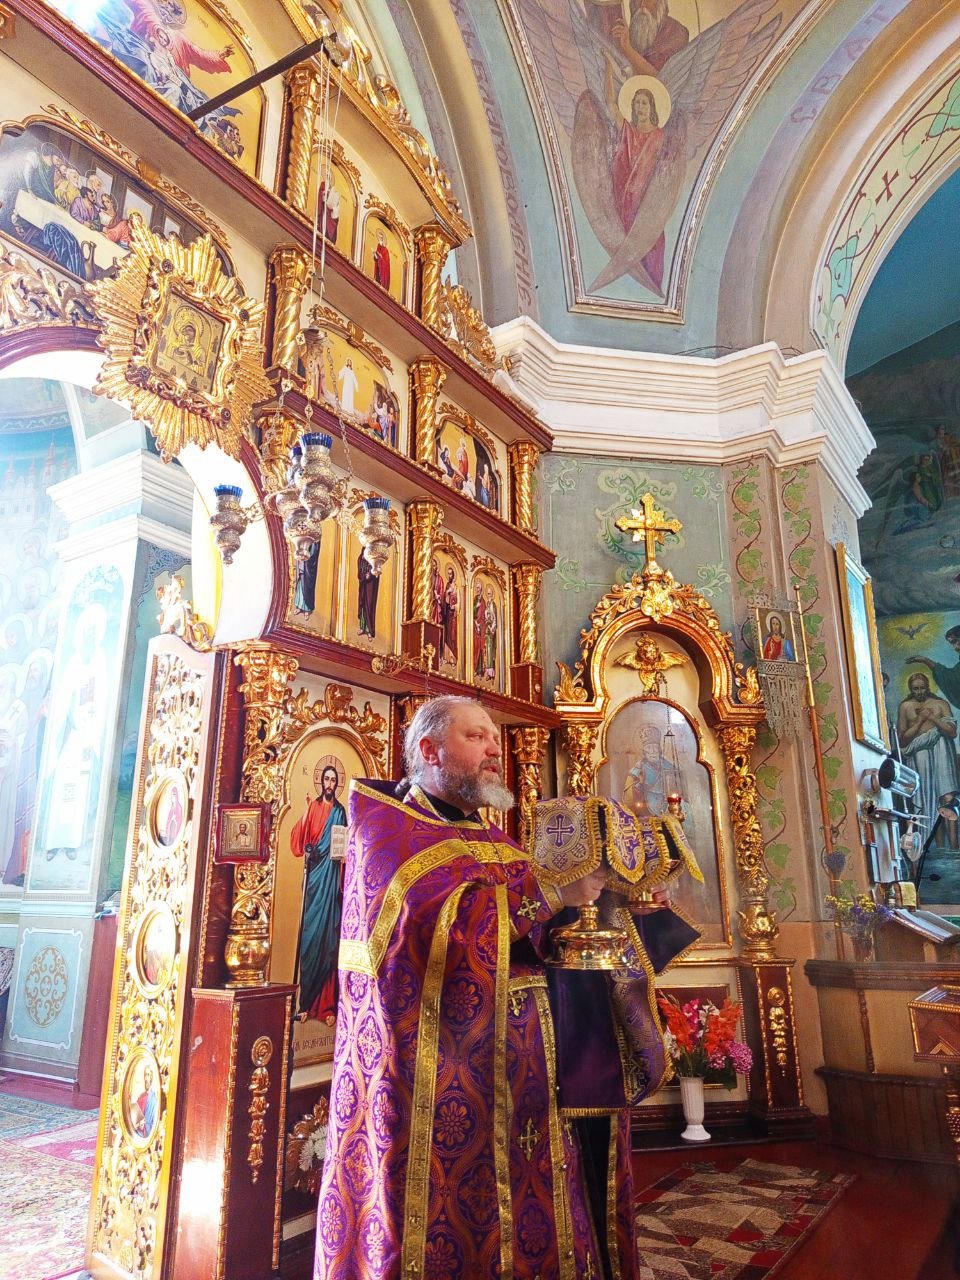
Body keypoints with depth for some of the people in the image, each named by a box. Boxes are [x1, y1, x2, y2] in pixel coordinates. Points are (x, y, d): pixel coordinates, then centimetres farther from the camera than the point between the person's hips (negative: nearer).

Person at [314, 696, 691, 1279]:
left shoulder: (494, 841, 18)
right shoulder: (389, 823, -3)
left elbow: (542, 945, 13)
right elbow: (426, 924, -21)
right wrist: (552, 896, -18)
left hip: (528, 1076, 7)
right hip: (445, 1077, -7)